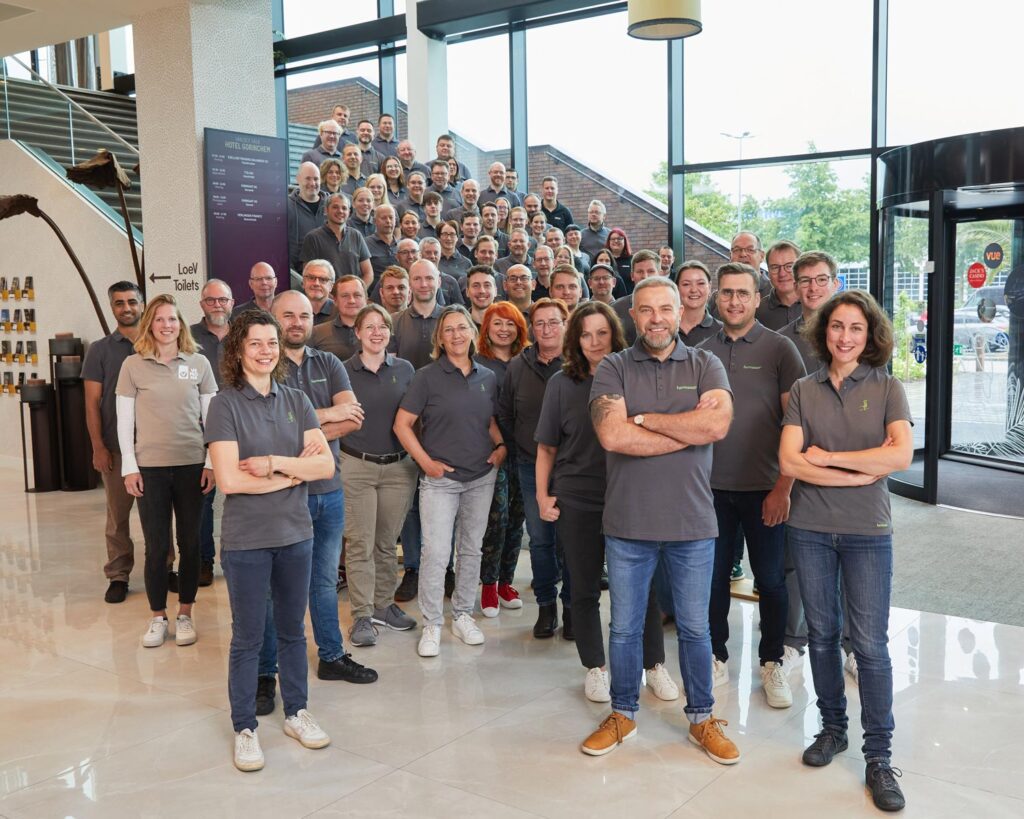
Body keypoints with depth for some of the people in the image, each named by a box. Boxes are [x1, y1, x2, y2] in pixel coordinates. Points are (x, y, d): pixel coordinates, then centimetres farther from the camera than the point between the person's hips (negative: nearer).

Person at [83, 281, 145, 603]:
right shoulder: (100, 350, 4)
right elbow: (92, 403, 1)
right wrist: (98, 447, -6)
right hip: (116, 446, 0)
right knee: (118, 513, 4)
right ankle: (118, 575, 13)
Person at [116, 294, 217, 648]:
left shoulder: (199, 363, 3)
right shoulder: (133, 365, 1)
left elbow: (211, 416, 5)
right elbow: (124, 420, 2)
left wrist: (211, 463, 0)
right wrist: (129, 467, -3)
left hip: (192, 465, 1)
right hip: (150, 467, -1)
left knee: (189, 542, 7)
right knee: (156, 545, 3)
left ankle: (185, 614, 19)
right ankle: (158, 617, 17)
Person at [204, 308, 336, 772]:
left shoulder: (296, 402, 5)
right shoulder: (226, 404, -8)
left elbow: (326, 465, -4)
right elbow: (229, 479, -18)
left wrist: (274, 463, -17)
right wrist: (294, 472, -11)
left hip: (296, 534, 4)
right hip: (246, 540, -4)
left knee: (293, 630, 16)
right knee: (248, 638, 7)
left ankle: (296, 713, 32)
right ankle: (244, 729, 22)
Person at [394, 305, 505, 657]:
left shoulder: (487, 377, 7)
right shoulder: (427, 376, -6)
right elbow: (402, 424, -6)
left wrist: (502, 446, 2)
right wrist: (426, 462, -11)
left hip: (482, 477, 4)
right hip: (440, 479, -4)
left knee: (471, 550, 12)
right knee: (435, 553, -6)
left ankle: (463, 615, 27)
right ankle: (432, 625, 8)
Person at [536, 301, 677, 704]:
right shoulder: (562, 384, 1)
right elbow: (546, 447, 6)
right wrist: (542, 494, -1)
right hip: (577, 501, 0)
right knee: (585, 590, 10)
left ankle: (655, 665, 23)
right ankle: (595, 667, 26)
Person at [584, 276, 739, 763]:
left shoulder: (705, 366, 2)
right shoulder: (613, 369, -1)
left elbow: (718, 423, -16)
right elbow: (612, 435, -17)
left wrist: (644, 418, -13)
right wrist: (690, 427, -13)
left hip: (691, 522, 0)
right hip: (627, 522, 0)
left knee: (694, 628, 13)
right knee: (624, 626, 13)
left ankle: (702, 718, 31)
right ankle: (622, 715, 32)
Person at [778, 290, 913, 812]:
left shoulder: (886, 388, -1)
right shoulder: (803, 391, 3)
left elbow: (901, 455, -15)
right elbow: (789, 461, -9)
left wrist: (826, 457, -11)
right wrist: (863, 471, -13)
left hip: (867, 532, -2)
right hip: (810, 529, 2)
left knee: (870, 643, 0)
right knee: (821, 633, 12)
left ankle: (878, 757, 11)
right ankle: (832, 727, 29)